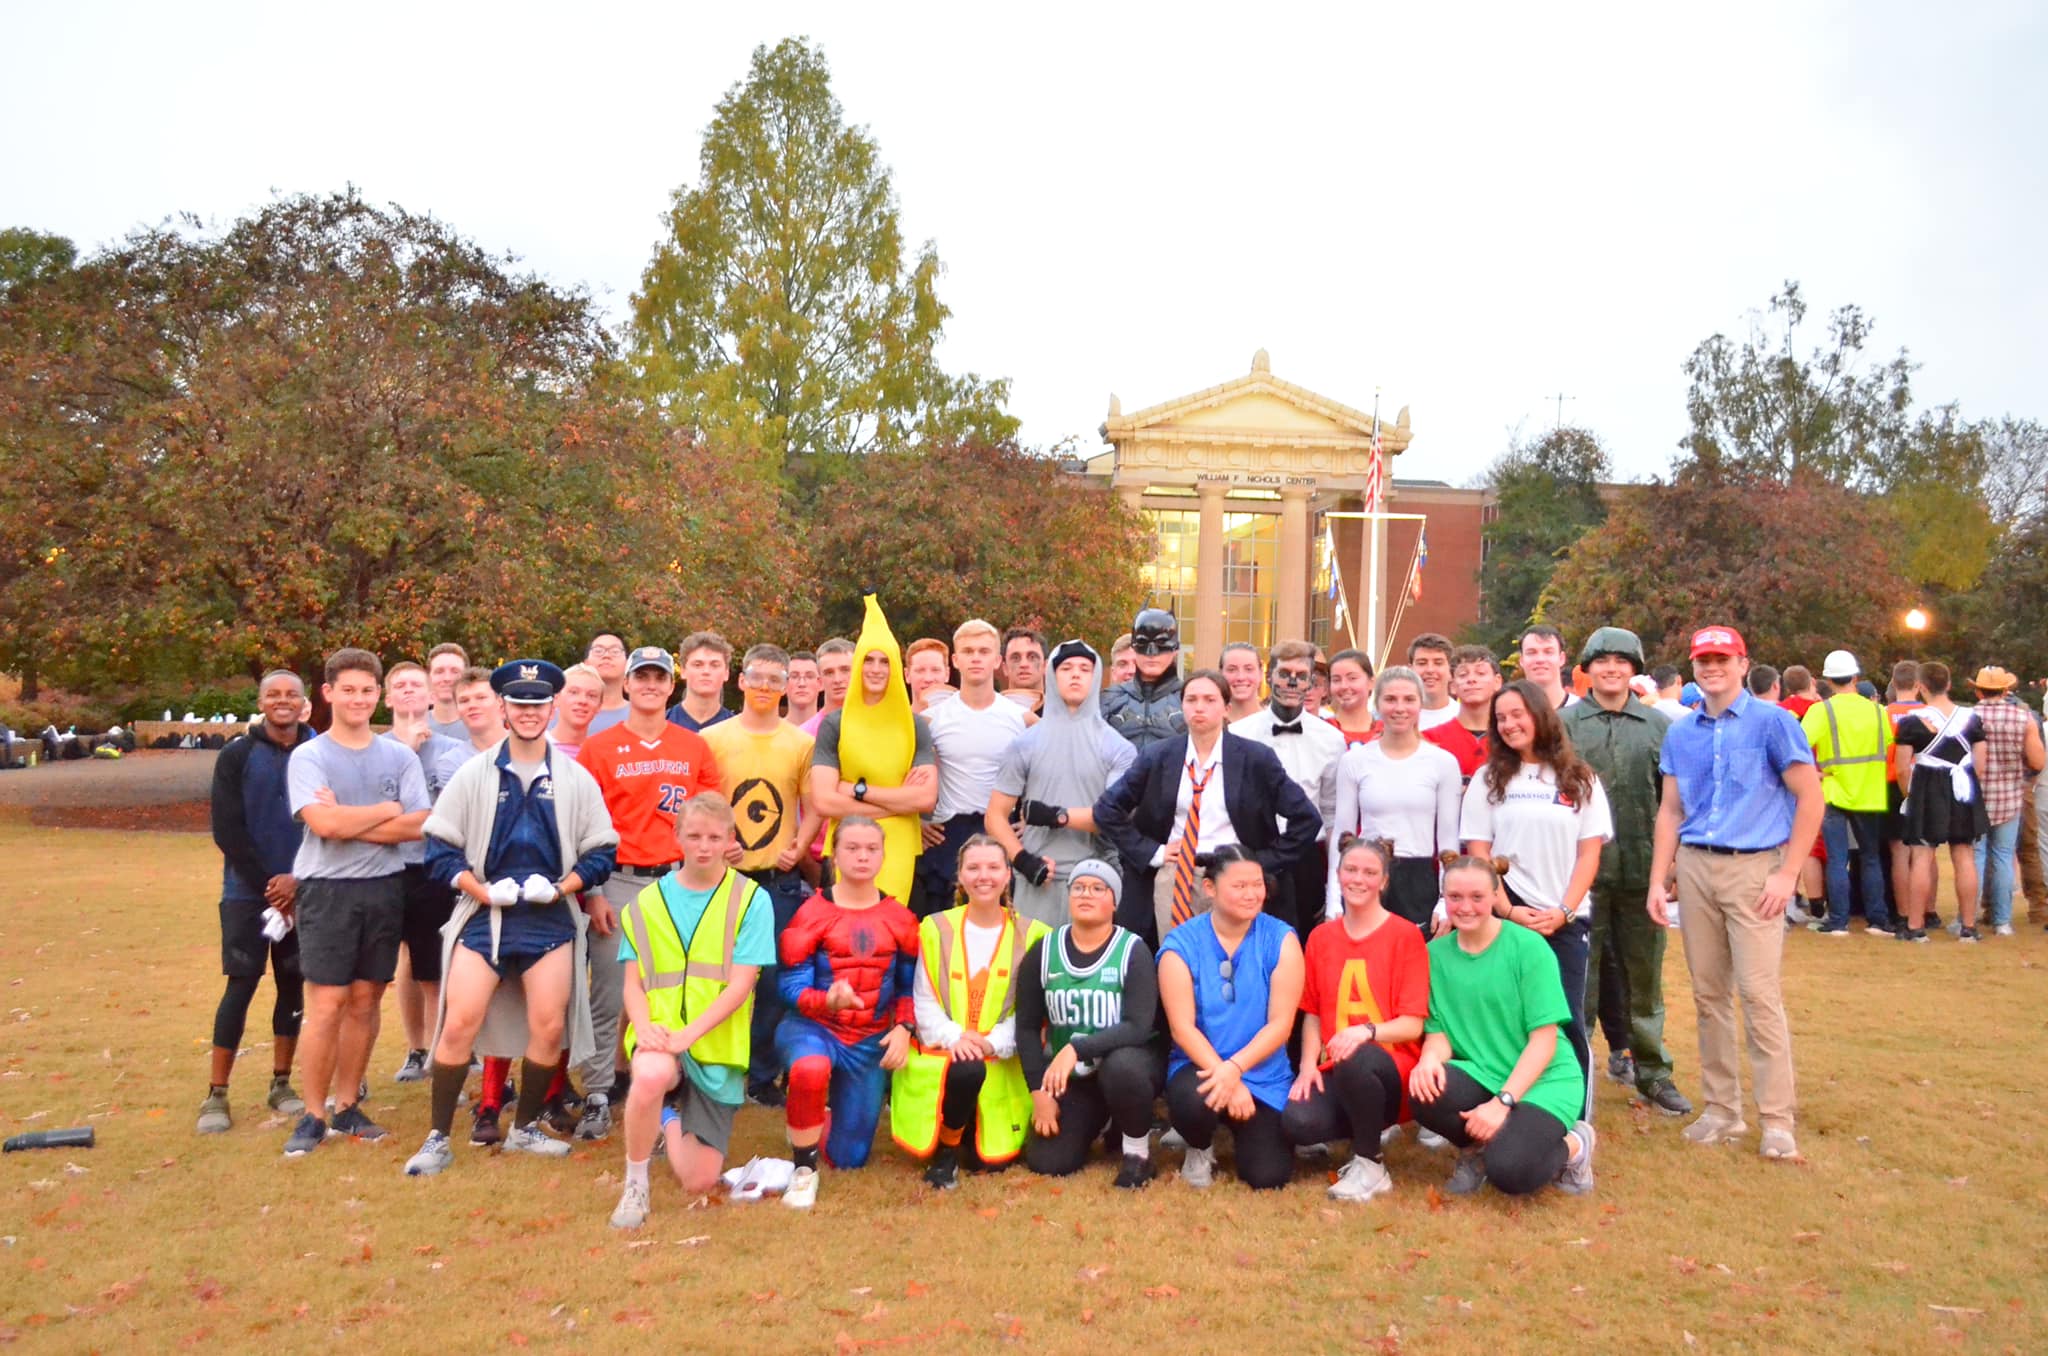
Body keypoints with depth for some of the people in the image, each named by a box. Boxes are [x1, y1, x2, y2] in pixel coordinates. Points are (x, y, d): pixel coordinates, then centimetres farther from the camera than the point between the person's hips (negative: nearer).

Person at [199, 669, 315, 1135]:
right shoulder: (237, 756, -1)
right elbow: (227, 830, -5)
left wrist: (299, 880, -11)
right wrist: (268, 885, -11)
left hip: (303, 891, 1)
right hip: (248, 893, -1)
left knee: (294, 984, 7)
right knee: (241, 986, -2)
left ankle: (281, 1083, 20)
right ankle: (216, 1095, 7)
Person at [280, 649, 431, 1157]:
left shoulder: (400, 757, 7)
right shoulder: (308, 756, -1)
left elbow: (418, 824, -5)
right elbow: (323, 822, -17)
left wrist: (347, 821, -12)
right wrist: (386, 810, -5)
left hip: (385, 888, 3)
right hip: (328, 890, -3)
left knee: (364, 1002, 9)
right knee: (327, 1005, -4)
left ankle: (347, 1106, 21)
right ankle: (312, 1115, 8)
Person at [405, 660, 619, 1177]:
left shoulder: (576, 779, 5)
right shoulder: (473, 774, 4)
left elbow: (601, 851, 6)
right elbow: (441, 847, 2)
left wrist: (560, 887, -9)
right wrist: (481, 890, -10)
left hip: (550, 918, 1)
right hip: (484, 915, -1)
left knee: (549, 1026, 0)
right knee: (460, 1021, -8)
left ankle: (525, 1129, 20)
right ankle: (438, 1138, 6)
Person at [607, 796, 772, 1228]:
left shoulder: (751, 900, -3)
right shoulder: (648, 902, 6)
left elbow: (740, 985, -10)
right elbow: (633, 983, 3)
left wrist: (688, 1034, -23)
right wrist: (645, 1026, -18)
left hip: (718, 1045, 0)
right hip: (660, 1035, 0)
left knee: (699, 1182, -2)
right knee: (653, 1075, -38)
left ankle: (670, 1120, 33)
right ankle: (635, 1184, -10)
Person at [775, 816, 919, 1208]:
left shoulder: (900, 920, -1)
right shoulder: (811, 914, -11)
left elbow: (909, 985, 7)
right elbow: (791, 986, -13)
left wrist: (903, 1028, -10)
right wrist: (827, 1001, -32)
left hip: (871, 1041, 3)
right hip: (811, 1025, -3)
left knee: (850, 1158, 7)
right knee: (810, 1069, -41)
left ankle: (813, 1119, 44)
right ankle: (804, 1170, -16)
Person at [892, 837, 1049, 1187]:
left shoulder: (1029, 934, 1)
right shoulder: (936, 928, 1)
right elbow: (923, 1001, -2)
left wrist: (995, 1042, -19)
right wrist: (952, 1036, -19)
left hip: (1001, 1063, 1)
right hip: (942, 1053, -1)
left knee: (991, 1158, -7)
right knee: (966, 1071, -36)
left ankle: (968, 1134, 30)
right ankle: (945, 1149, -6)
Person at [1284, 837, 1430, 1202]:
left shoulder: (1406, 936, -4)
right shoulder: (1320, 937, 9)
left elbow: (1413, 1023, -9)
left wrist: (1366, 1031, -28)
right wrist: (1309, 1065, -5)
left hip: (1393, 1068, -3)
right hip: (1334, 1071, 3)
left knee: (1355, 1060, -39)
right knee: (1298, 1122, -29)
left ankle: (1370, 1165, -13)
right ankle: (1367, 1128, 6)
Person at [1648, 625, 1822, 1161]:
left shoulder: (1772, 723, -2)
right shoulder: (1680, 733, 11)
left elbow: (1810, 797, -4)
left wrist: (1788, 873, -10)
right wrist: (1658, 880, 7)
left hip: (1754, 867, -4)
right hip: (1694, 867, 4)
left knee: (1759, 992, -8)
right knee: (1709, 993, 8)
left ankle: (1777, 1120, 1)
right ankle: (1722, 1108, 19)